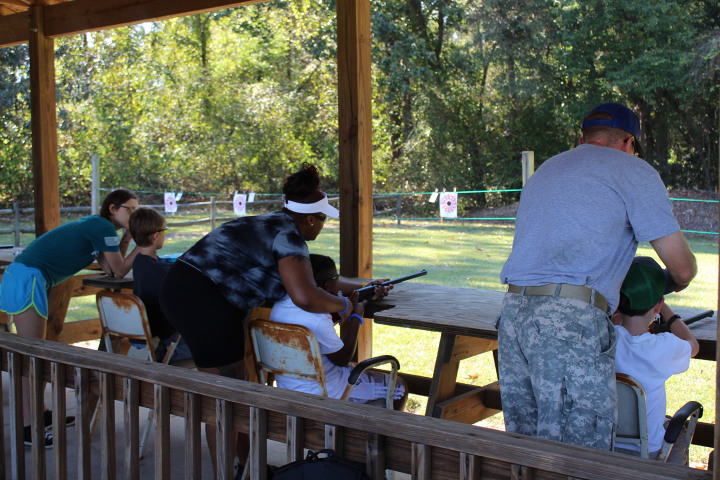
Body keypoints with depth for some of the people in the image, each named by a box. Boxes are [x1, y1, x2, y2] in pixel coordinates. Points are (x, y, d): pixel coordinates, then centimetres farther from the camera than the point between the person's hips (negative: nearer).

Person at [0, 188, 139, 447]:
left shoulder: (95, 227, 19)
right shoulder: (103, 228, -10)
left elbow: (109, 269, 13)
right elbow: (120, 271, -7)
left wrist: (129, 235, 11)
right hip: (27, 280, -10)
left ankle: (39, 413, 25)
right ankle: (28, 427, -5)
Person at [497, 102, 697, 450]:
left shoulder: (545, 170, 28)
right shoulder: (632, 170, 6)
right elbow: (682, 268, 3)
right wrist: (676, 281, 28)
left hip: (512, 312, 7)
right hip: (571, 320, -7)